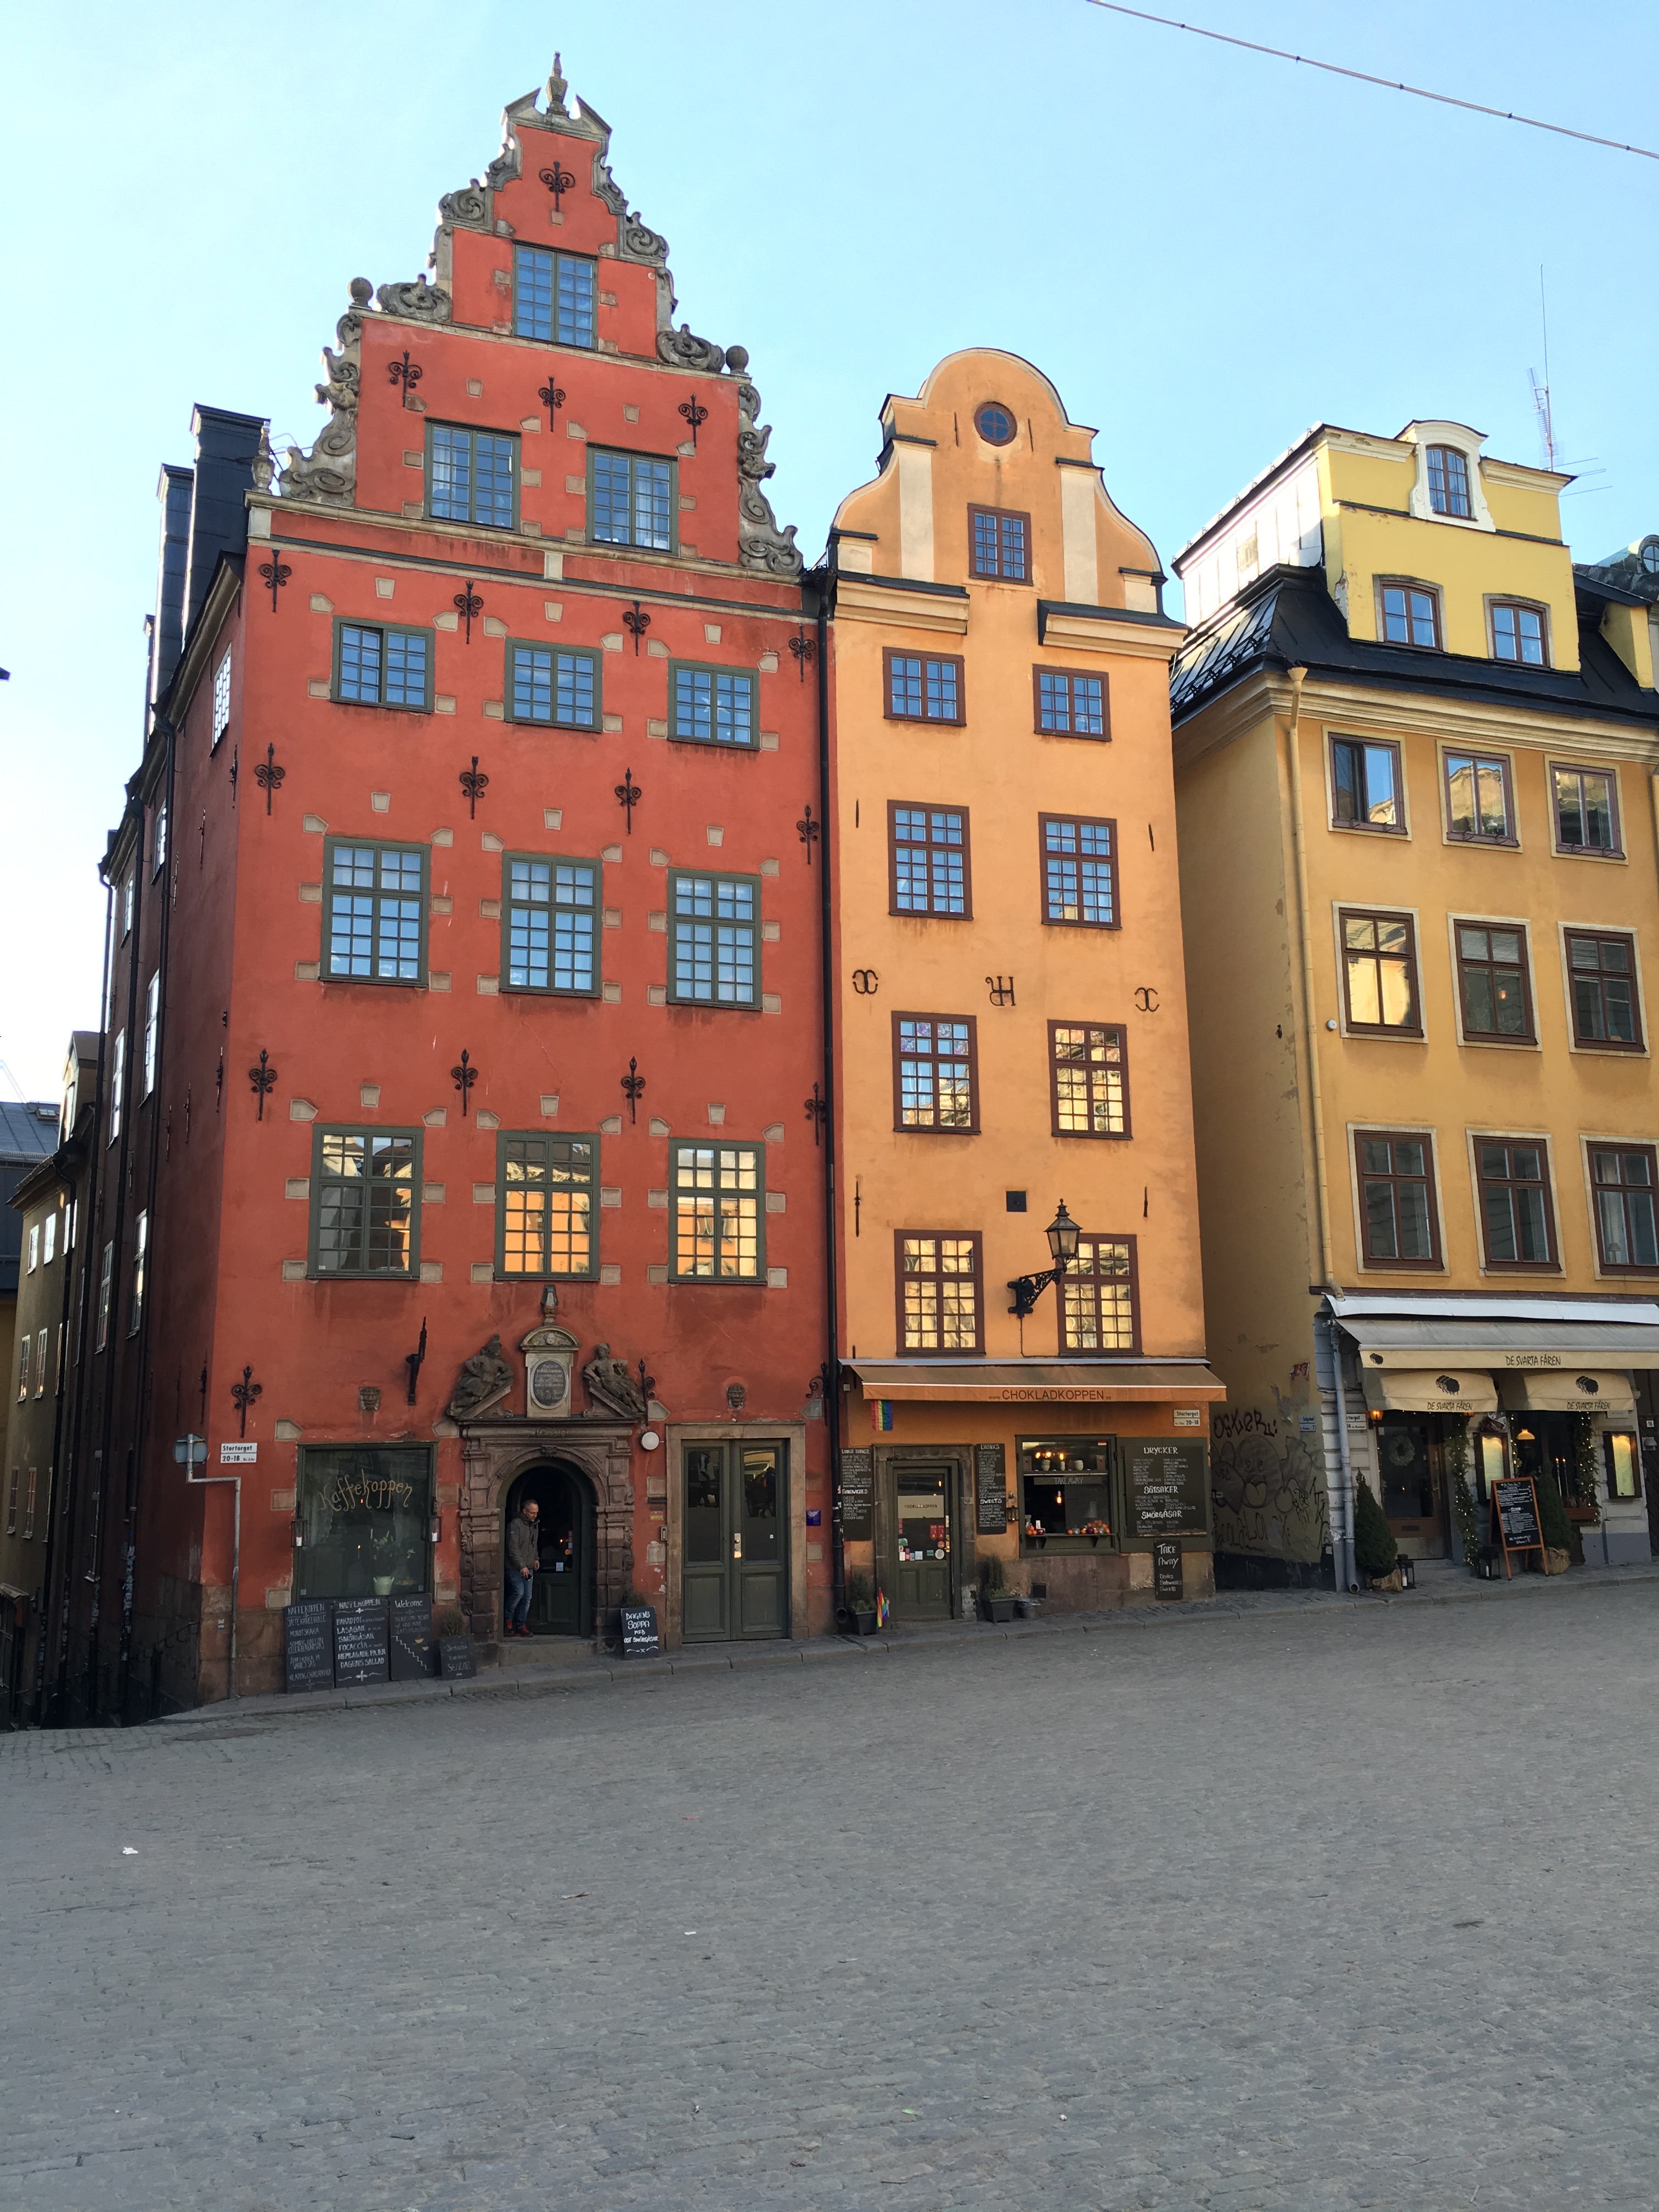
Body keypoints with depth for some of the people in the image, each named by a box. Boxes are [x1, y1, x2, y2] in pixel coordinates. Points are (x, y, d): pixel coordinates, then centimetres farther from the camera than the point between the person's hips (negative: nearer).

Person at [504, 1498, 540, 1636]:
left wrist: (536, 1558, 19)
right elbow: (513, 1548, -18)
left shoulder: (534, 1525, 15)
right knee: (519, 1592, -20)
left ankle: (521, 1626, 10)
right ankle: (508, 1621, -2)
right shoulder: (515, 1525, -12)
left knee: (527, 1598, 3)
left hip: (529, 1568, 8)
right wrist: (521, 1566, -22)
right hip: (516, 1568, -8)